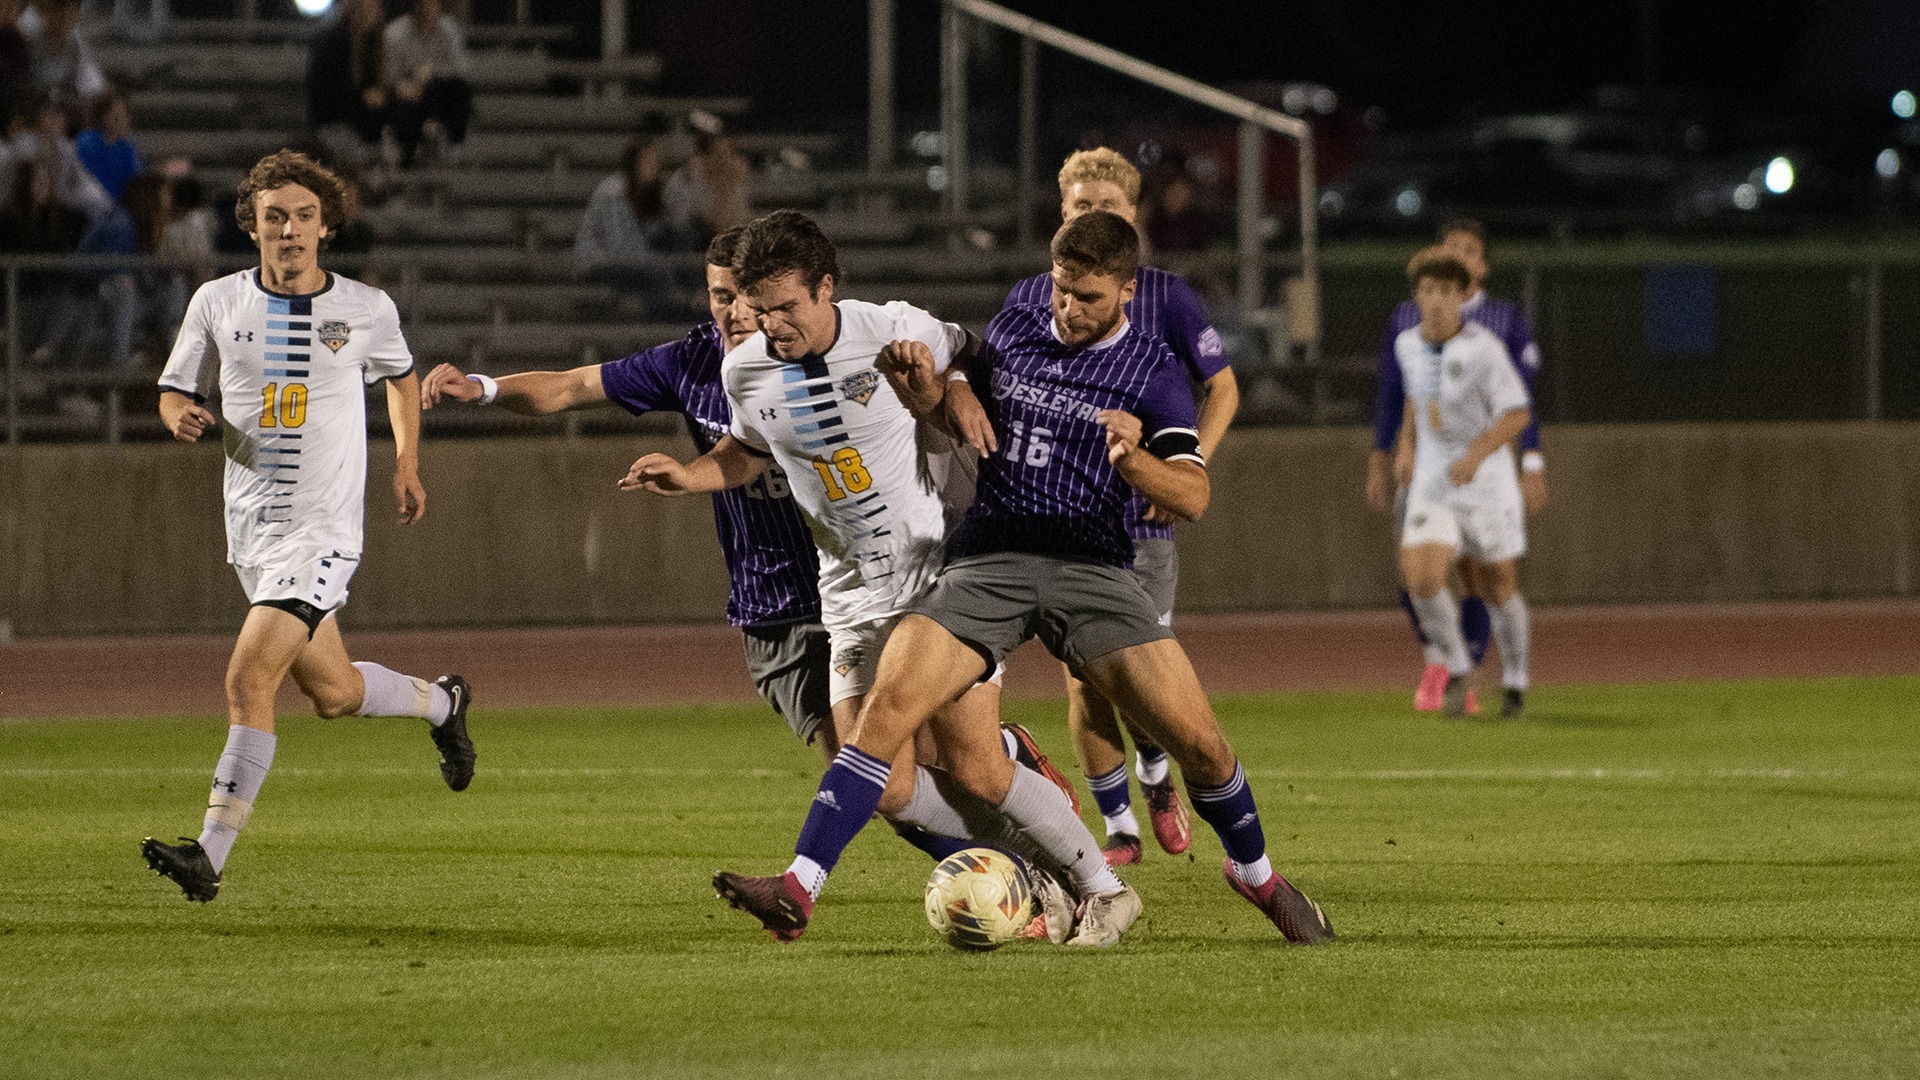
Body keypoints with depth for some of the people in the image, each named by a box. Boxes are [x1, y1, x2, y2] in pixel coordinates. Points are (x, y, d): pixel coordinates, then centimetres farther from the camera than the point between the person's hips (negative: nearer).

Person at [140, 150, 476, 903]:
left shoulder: (366, 310, -1)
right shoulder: (219, 303, 2)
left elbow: (400, 376, 20)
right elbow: (176, 390, 12)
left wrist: (407, 461, 12)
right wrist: (183, 416, -11)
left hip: (322, 530, -4)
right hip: (251, 527, 4)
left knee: (249, 679, -18)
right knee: (333, 693, 15)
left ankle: (211, 854, -18)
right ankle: (440, 702, 46)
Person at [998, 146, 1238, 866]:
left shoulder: (1165, 295, 1)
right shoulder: (1029, 300, 5)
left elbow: (1222, 387, 6)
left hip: (1145, 517, -1)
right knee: (1085, 676, -4)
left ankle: (1156, 777, 27)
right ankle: (1118, 827, 10)